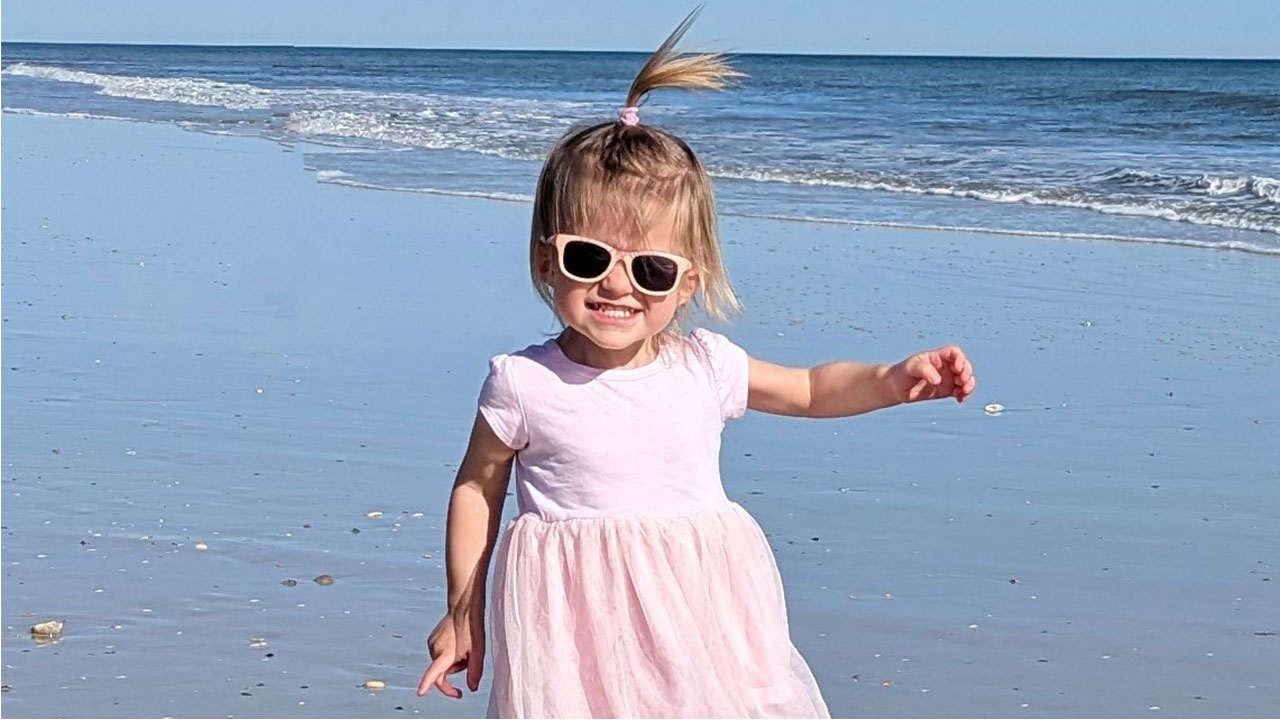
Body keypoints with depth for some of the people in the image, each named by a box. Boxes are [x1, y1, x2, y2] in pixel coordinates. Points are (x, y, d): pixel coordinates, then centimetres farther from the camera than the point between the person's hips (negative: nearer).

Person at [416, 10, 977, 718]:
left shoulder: (706, 368, -3)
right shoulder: (521, 385, -10)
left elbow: (811, 389, 13)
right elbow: (478, 486, 4)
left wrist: (892, 380, -5)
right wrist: (462, 610, 8)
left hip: (697, 615, 2)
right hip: (578, 628, -2)